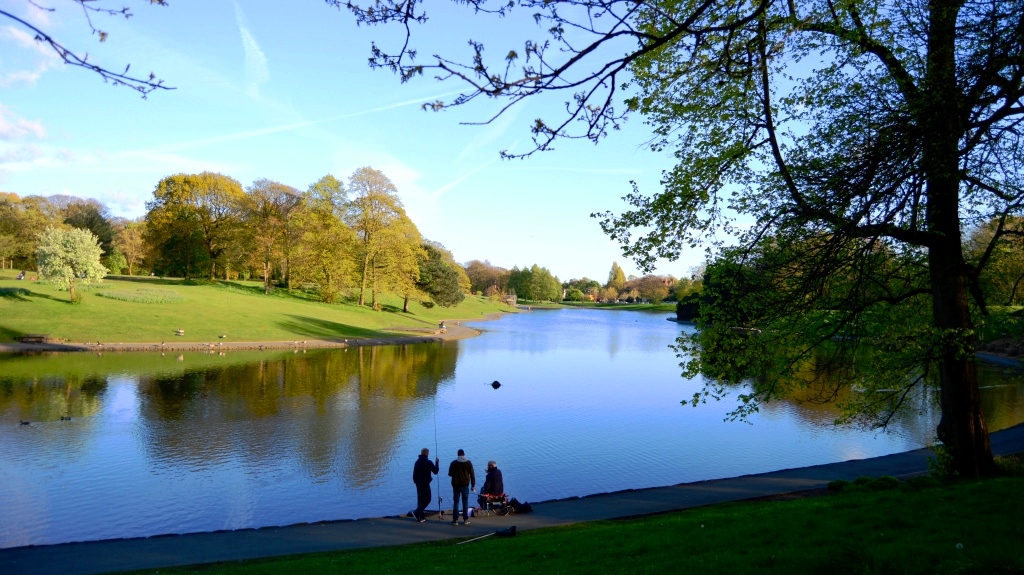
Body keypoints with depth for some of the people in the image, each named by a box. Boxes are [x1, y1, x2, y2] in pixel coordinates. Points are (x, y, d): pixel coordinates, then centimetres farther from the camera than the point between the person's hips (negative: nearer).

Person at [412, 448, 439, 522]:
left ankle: (420, 516, 16)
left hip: (418, 483, 7)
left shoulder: (417, 462, 7)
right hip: (425, 483, -7)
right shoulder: (428, 462, -13)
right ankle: (417, 513, -8)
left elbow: (414, 473, 9)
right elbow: (435, 471, -7)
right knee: (427, 499, 2)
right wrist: (437, 463, 5)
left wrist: (415, 481, 18)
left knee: (420, 499, 14)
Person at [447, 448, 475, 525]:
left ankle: (455, 520, 2)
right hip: (465, 485, 0)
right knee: (465, 502, 8)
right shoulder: (468, 463, -1)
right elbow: (472, 475, -1)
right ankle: (465, 519, 7)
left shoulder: (454, 463, -2)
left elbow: (450, 474, 4)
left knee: (456, 502, 5)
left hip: (456, 485, 0)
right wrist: (473, 485, 5)